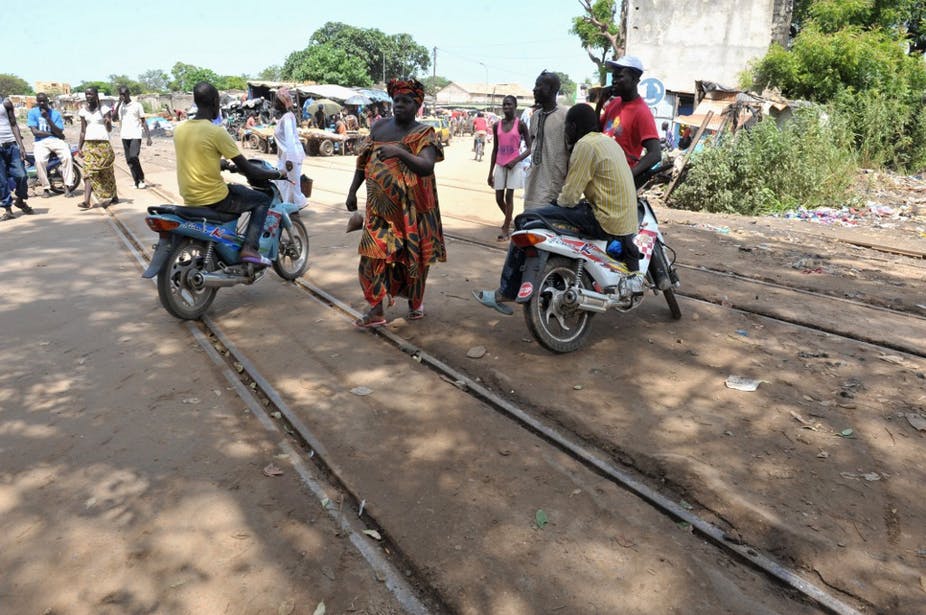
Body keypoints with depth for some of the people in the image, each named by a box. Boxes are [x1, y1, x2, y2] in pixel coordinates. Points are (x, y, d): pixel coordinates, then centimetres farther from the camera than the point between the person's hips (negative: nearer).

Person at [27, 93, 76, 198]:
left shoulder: (55, 113, 6)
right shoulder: (32, 113, 5)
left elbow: (59, 133, -6)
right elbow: (35, 132, -5)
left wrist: (48, 118, -14)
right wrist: (52, 133, -5)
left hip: (56, 140, 1)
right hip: (41, 142, -1)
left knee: (67, 157, -29)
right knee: (39, 161, -29)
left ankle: (67, 186, -23)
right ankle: (46, 188, -13)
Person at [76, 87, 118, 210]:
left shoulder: (104, 109, 1)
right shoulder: (83, 111, 11)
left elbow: (109, 130, -3)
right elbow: (83, 131, 12)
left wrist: (108, 122, -25)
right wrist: (79, 148, 7)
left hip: (103, 144, -3)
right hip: (89, 144, 3)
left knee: (106, 172, 5)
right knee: (89, 172, -9)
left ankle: (113, 196, 23)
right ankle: (86, 201, -18)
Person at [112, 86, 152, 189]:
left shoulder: (137, 105, 2)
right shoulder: (118, 105, 12)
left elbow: (143, 121, 3)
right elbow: (114, 118, -3)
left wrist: (148, 137, -3)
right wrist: (119, 103, -8)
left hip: (136, 135, -5)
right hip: (124, 136, 5)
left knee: (133, 157, -20)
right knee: (129, 160, 5)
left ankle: (141, 179, -3)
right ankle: (137, 182, 12)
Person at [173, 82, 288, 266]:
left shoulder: (179, 129, 4)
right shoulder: (216, 132, -17)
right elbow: (248, 170, -14)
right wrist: (276, 174, 1)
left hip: (189, 198, 8)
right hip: (213, 199, -8)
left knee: (237, 189, 33)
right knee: (263, 200, 11)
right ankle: (249, 248, -3)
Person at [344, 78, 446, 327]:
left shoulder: (423, 134, -6)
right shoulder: (379, 126, 8)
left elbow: (427, 166, -23)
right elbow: (364, 160, 16)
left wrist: (399, 152, -35)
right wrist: (352, 191, 13)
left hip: (411, 209, -3)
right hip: (380, 207, 3)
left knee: (413, 255, 8)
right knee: (374, 253, -2)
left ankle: (415, 301, 30)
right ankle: (376, 310, 6)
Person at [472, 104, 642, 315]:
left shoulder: (585, 145, -12)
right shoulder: (608, 140, 17)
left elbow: (569, 197, -12)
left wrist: (557, 201, 7)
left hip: (605, 222, -10)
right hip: (627, 222, 10)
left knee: (525, 222, -8)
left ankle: (507, 292, -5)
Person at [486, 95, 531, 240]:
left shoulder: (520, 124, -5)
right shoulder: (497, 125, 6)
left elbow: (529, 148, -5)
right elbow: (495, 150, 11)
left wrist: (515, 161, -20)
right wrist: (490, 172, 9)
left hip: (514, 165, -4)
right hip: (500, 166, 4)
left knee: (509, 197, -5)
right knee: (499, 198, 7)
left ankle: (506, 230, 0)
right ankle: (509, 219, 35)